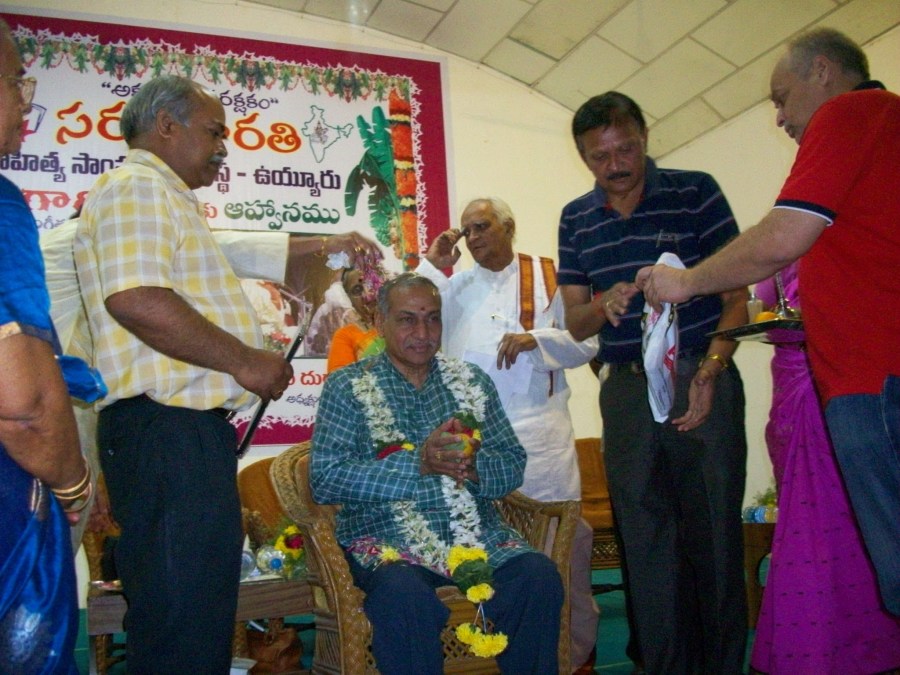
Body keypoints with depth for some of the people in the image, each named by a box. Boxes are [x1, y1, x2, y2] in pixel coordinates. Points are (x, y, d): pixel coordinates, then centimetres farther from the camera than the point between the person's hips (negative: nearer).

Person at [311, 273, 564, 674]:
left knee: (538, 575, -24)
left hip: (478, 534, 4)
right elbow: (324, 480, -9)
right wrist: (417, 464, -17)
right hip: (386, 537, -3)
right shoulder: (347, 387, 4)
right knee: (405, 594, -34)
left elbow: (513, 467, 10)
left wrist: (473, 466, -14)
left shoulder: (471, 381, 14)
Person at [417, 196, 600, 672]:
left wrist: (535, 339, -14)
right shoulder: (455, 287, 17)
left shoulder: (549, 277, 8)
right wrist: (431, 265, 2)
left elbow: (586, 342, 3)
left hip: (538, 428, -2)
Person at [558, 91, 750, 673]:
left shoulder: (695, 192, 0)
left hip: (703, 382, -3)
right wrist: (603, 306, -13)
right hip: (627, 390, 3)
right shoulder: (576, 220, 11)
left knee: (714, 532, 2)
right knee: (646, 539, 7)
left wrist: (709, 373, -18)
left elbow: (735, 298, -4)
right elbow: (575, 323, 10)